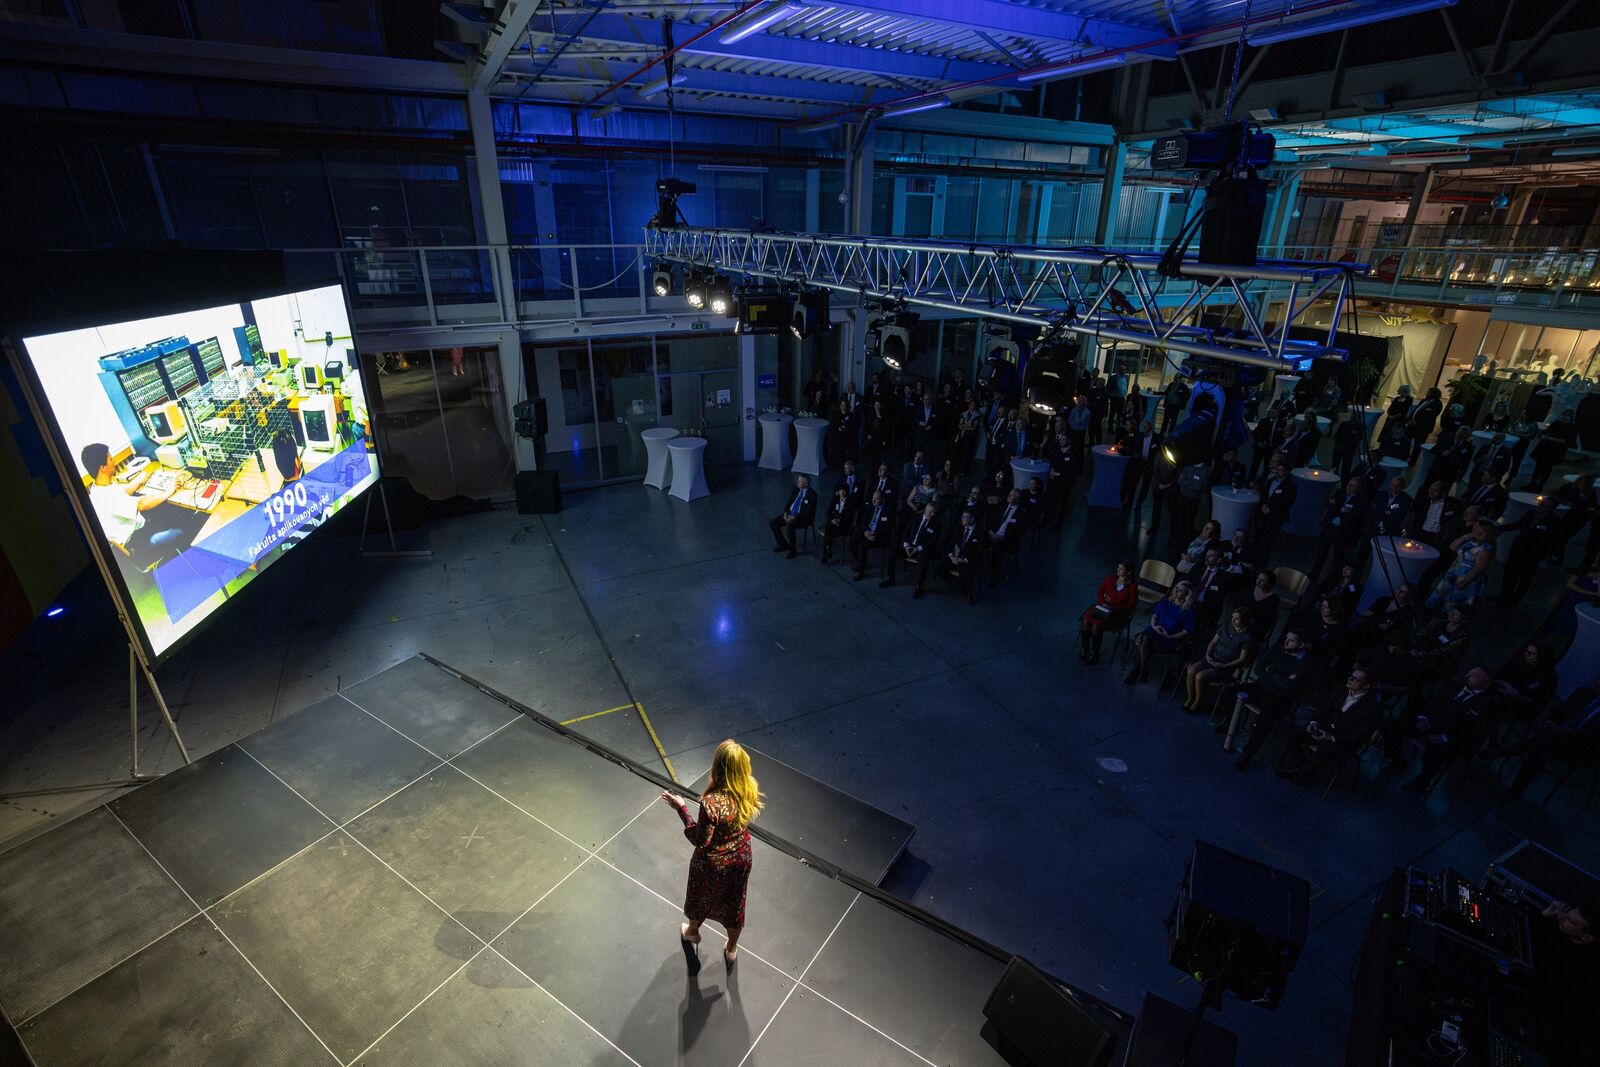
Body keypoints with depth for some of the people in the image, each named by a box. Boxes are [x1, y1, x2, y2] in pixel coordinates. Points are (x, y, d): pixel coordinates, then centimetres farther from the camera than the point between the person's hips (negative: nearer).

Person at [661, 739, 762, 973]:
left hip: (712, 864, -4)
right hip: (741, 857, 4)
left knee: (701, 898, 30)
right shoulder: (751, 788, -22)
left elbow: (701, 841, -25)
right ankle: (731, 950, 53)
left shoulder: (711, 803, -40)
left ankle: (692, 932, 60)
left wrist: (681, 808, -23)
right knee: (734, 904, 28)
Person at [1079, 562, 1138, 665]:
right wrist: (1102, 603, -7)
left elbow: (1130, 605, -8)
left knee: (1097, 625, -29)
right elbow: (1100, 592, 12)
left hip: (1119, 613, -4)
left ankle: (1094, 654, -10)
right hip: (1103, 607, 5)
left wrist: (1114, 608, -17)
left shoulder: (1132, 586, -9)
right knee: (1086, 620, -24)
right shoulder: (1111, 579, 3)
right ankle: (1084, 649, -6)